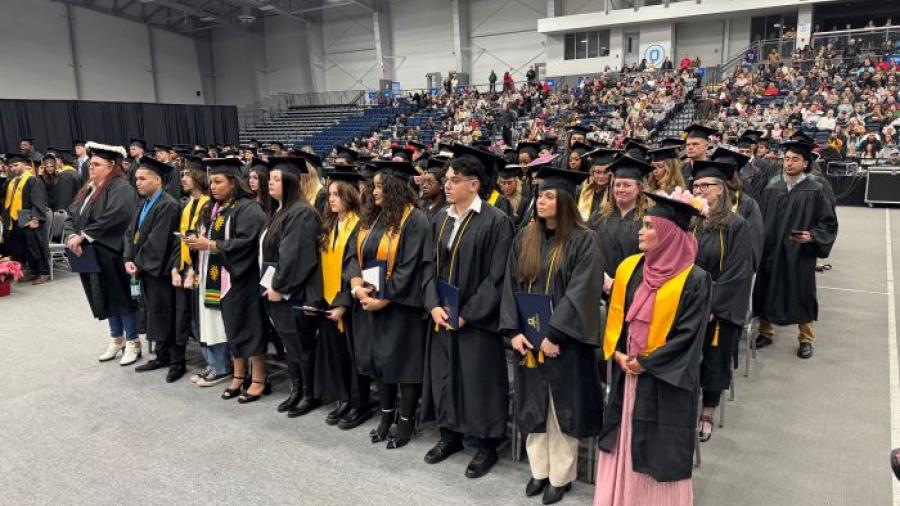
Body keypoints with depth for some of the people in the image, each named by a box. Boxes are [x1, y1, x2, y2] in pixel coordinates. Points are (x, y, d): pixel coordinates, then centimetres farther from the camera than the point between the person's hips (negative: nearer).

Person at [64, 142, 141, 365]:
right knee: (105, 297, 15)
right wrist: (72, 236, -10)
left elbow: (111, 219, -25)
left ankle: (133, 341, 11)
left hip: (113, 255, -8)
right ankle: (116, 338, 27)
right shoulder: (89, 188, 14)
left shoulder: (121, 188, -13)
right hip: (89, 255, 8)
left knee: (120, 297, 0)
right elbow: (72, 215, 9)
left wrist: (82, 236, -19)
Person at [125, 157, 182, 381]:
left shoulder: (168, 205, -16)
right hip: (144, 269, 8)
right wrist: (128, 259, -2)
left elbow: (157, 241, -19)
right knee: (155, 314, 15)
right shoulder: (144, 204, 12)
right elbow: (131, 232, 11)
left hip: (160, 270, -8)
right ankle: (162, 356, 26)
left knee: (168, 317, -1)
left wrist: (139, 264, -13)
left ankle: (178, 362, 9)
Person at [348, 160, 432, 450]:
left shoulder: (414, 220, -12)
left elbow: (410, 268, -17)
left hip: (400, 305, -7)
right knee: (379, 358, 14)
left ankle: (407, 420, 18)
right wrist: (357, 285, -10)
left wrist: (383, 299, -16)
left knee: (403, 360, 3)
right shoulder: (371, 218, 11)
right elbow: (355, 255, 9)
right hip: (369, 302, 7)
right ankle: (387, 415, 28)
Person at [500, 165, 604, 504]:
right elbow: (510, 286, 2)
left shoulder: (583, 241, -10)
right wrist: (513, 331, -8)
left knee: (562, 408, 7)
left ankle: (561, 476, 23)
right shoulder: (525, 239, 5)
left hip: (564, 342, -5)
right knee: (534, 406, 14)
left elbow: (580, 293, -16)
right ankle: (539, 470, 30)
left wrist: (554, 335, -20)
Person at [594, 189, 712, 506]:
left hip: (665, 380, -5)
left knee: (662, 448, 7)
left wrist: (645, 363, -15)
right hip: (626, 372, 5)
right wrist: (617, 354, -6)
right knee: (623, 442, 16)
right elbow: (615, 316, 7)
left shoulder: (694, 280, -13)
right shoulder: (629, 268, 2)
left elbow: (688, 335, -14)